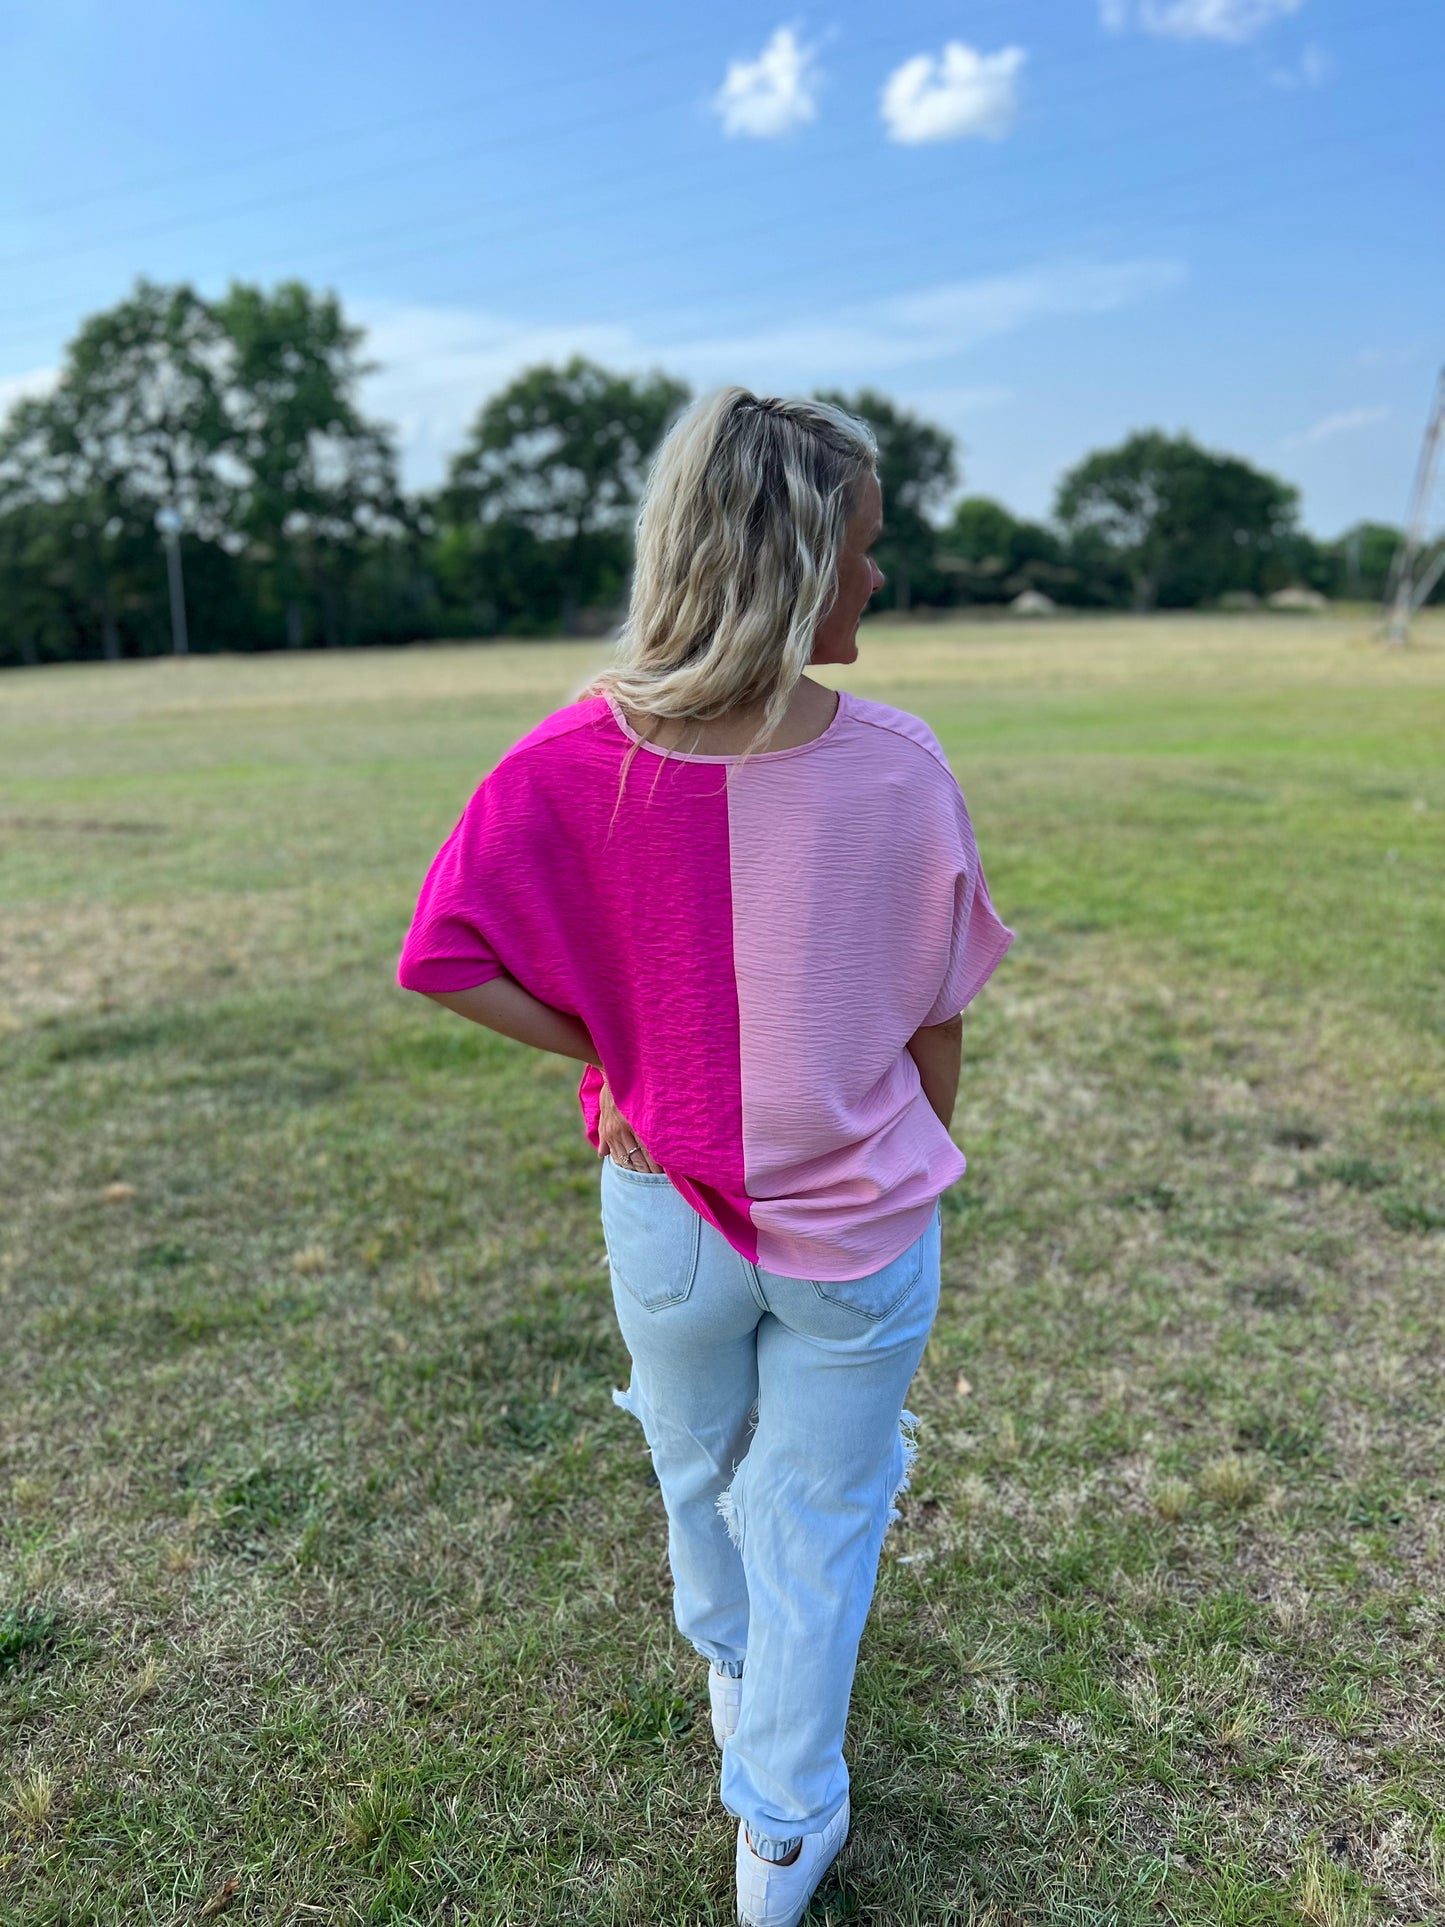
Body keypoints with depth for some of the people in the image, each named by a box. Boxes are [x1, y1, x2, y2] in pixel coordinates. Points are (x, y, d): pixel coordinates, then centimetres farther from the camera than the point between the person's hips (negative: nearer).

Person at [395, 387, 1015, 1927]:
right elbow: (936, 1024, -8)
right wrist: (920, 1173, 10)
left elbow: (446, 959, -16)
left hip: (665, 1205, 2)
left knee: (698, 1470, 30)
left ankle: (730, 1678, 61)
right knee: (821, 1523, 21)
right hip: (860, 1222, -1)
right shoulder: (900, 768, -17)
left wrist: (620, 1054, -5)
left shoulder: (576, 760, -16)